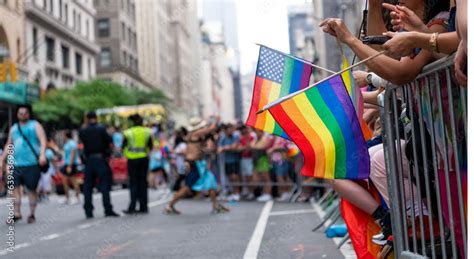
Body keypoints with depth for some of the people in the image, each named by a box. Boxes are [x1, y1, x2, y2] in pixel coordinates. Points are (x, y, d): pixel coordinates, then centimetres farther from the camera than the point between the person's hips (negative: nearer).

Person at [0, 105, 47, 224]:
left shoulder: (35, 125, 4)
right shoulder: (13, 128, 18)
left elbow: (42, 140, -9)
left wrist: (42, 154, -24)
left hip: (32, 164, -4)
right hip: (16, 164, 4)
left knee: (31, 189, 1)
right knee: (15, 187, -6)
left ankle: (32, 214, 11)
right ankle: (17, 213, 1)